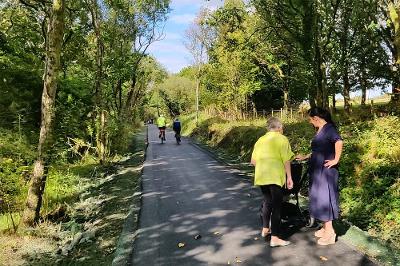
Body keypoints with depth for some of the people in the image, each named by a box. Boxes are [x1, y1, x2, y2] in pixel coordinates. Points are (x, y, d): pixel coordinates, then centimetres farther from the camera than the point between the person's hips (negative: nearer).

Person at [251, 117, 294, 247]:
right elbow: (286, 160, -8)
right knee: (276, 205, 1)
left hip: (261, 176, 6)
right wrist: (289, 177, -2)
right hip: (275, 176, -5)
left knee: (267, 201, 22)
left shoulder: (260, 140, 14)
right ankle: (275, 238, 3)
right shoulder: (282, 139, -1)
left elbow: (253, 161, 12)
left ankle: (265, 229, 33)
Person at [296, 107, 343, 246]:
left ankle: (330, 232, 7)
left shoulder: (329, 128, -14)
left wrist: (336, 160, -25)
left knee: (325, 198, -3)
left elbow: (339, 141, -31)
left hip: (326, 171, -9)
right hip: (317, 170, 9)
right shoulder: (319, 130, 15)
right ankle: (325, 227, 25)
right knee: (319, 197, 14)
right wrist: (304, 157, 29)